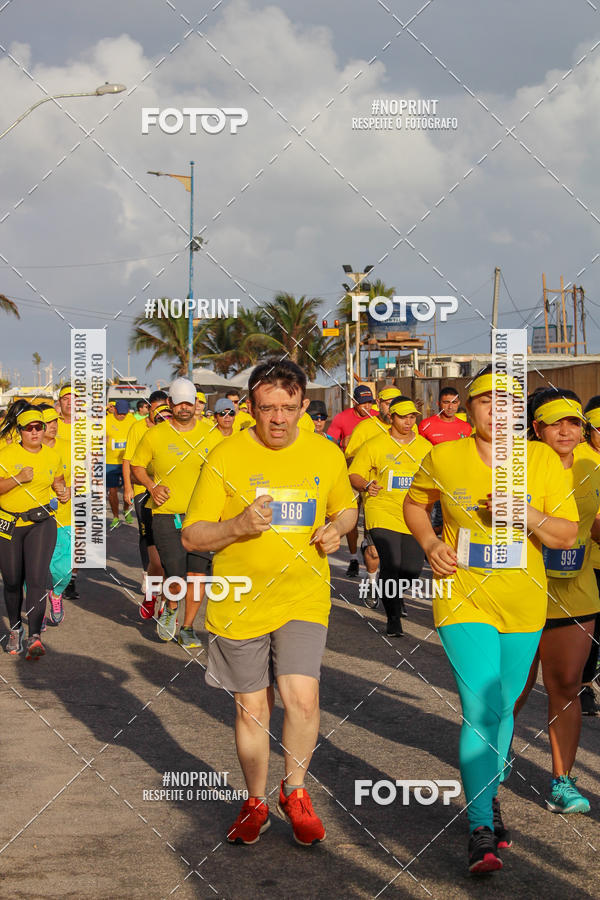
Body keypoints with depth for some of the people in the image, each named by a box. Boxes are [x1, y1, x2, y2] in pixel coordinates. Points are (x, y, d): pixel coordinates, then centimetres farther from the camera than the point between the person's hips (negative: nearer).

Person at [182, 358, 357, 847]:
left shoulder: (327, 454, 1)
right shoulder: (225, 458, -7)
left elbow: (346, 507, 20)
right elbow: (192, 536, -5)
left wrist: (337, 527, -4)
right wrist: (238, 525, -24)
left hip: (304, 599, 1)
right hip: (240, 602, 0)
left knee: (302, 697, -15)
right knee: (252, 707, 10)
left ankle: (295, 790, 11)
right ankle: (256, 801, 32)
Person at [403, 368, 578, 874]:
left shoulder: (544, 460, -2)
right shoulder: (443, 458, -3)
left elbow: (567, 535, -3)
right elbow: (415, 504, 16)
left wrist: (527, 514, -21)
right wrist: (429, 542, -3)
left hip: (523, 604, 2)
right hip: (464, 599, -2)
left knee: (503, 708, 16)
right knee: (481, 709, -14)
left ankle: (489, 795, 40)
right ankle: (481, 830, -6)